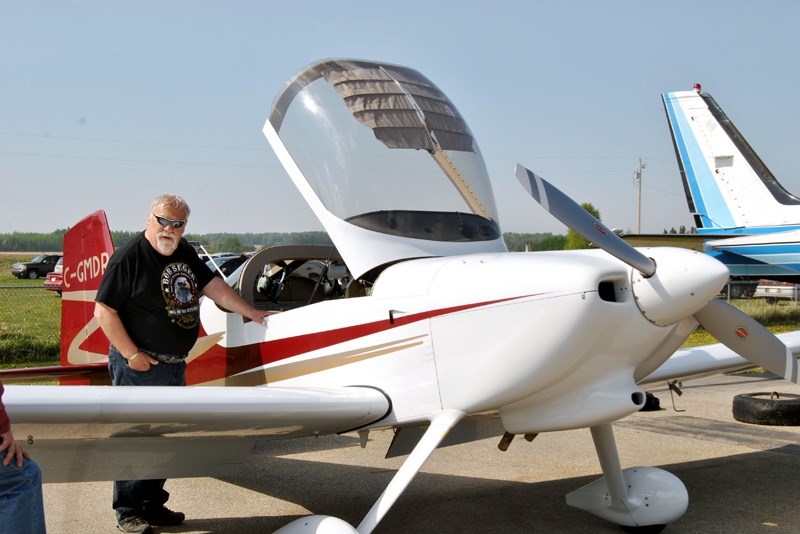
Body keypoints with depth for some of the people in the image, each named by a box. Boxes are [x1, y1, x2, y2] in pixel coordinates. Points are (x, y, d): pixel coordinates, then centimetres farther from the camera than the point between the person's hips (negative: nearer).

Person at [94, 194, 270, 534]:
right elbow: (103, 311, -14)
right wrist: (131, 354, -16)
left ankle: (153, 505, 27)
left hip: (174, 366, 8)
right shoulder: (130, 256, -13)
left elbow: (214, 287, 16)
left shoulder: (185, 254, 10)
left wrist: (253, 314, 14)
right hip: (139, 367, -8)